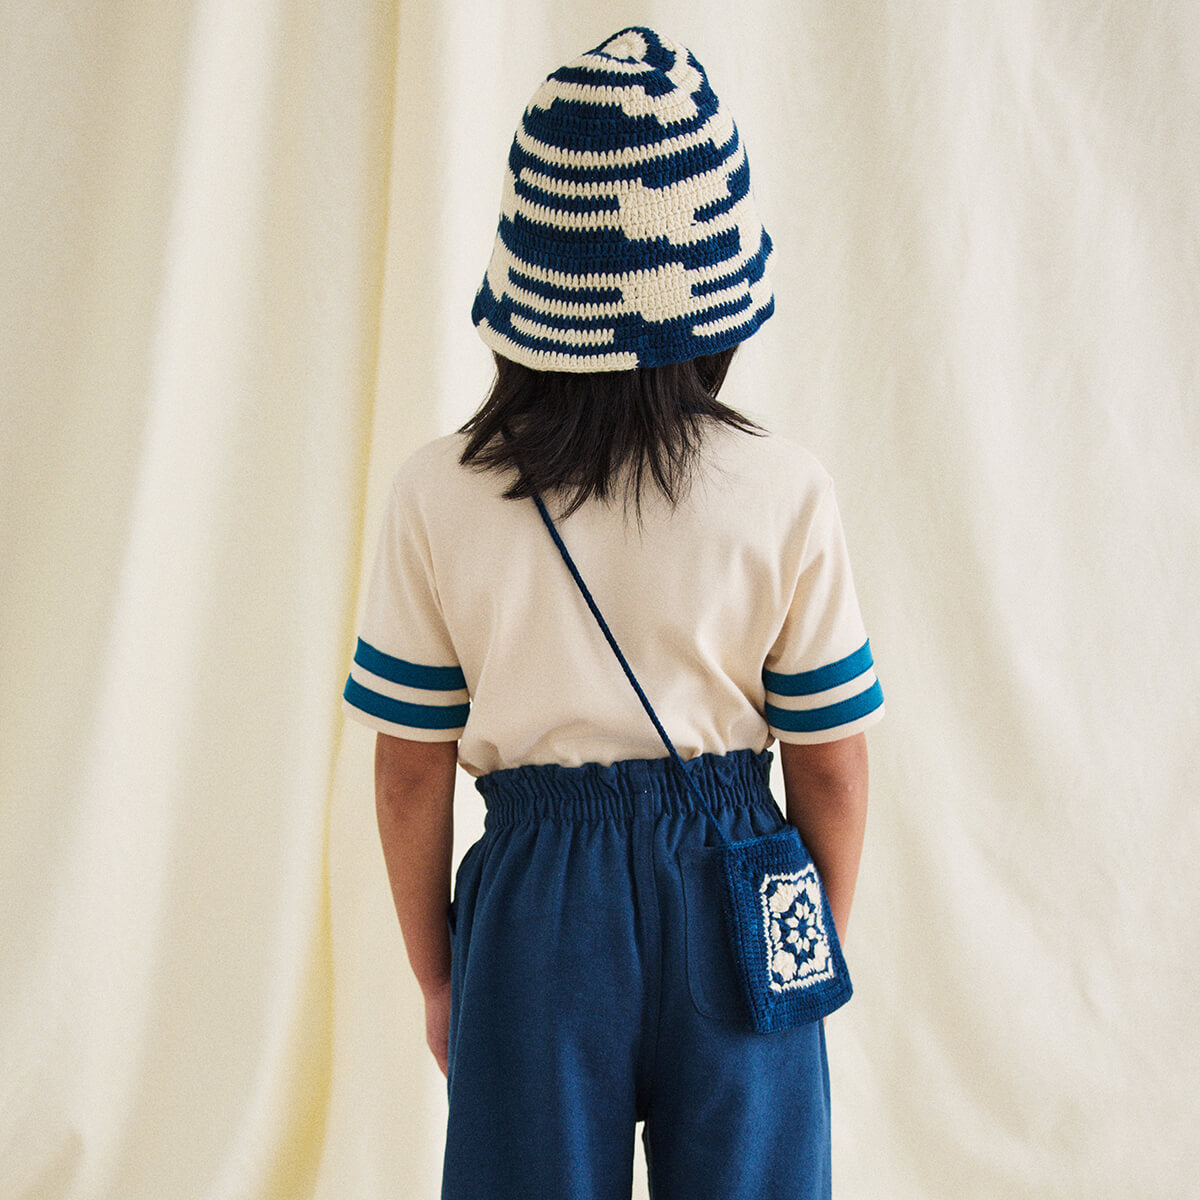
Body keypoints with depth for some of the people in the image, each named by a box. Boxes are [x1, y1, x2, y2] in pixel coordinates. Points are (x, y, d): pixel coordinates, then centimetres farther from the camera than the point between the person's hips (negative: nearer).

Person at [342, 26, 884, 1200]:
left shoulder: (436, 497, -11)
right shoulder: (786, 494, -12)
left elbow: (411, 773, -4)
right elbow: (830, 765, -5)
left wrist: (435, 976, 10)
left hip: (538, 896, 0)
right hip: (731, 887, 0)